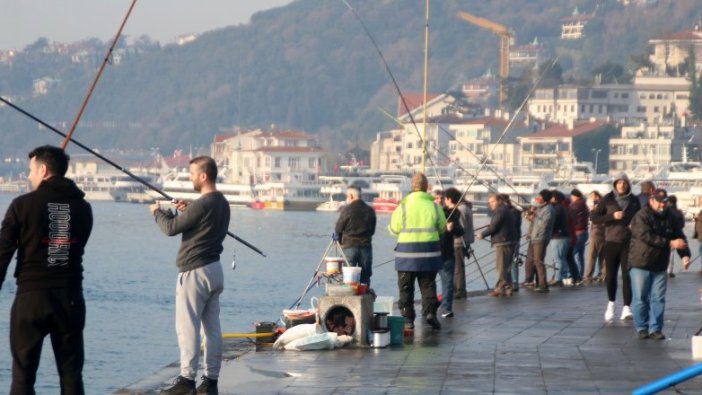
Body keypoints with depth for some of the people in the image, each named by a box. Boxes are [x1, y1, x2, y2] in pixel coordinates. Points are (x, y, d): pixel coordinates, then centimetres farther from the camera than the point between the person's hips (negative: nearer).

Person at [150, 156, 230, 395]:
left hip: (195, 272, -9)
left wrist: (157, 212, 5)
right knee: (212, 327, 8)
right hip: (214, 269, 9)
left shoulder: (202, 204, -18)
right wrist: (186, 212, 15)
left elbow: (171, 228, -13)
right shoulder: (222, 203, 10)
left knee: (187, 326, -6)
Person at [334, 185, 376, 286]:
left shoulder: (347, 210, -11)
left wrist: (342, 242, 16)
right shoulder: (370, 211, 2)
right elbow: (372, 231, 9)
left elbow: (338, 229, -2)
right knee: (365, 277, 8)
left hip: (349, 247, -3)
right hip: (366, 247, 3)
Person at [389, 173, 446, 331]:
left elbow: (394, 229, -1)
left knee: (406, 287, 7)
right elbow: (442, 228, 8)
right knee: (428, 285, 11)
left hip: (407, 250, -1)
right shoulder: (434, 207, -2)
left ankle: (408, 319, 5)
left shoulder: (403, 207, -7)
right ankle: (430, 311, -7)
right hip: (429, 251, 1)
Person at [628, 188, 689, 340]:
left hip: (659, 265, 5)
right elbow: (646, 236, -26)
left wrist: (685, 254, -9)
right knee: (641, 298, 0)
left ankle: (655, 329, 7)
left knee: (658, 299, 2)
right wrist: (670, 243, -28)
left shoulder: (669, 217, 7)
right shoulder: (641, 216, -14)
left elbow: (679, 236, 8)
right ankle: (642, 328, 9)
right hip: (640, 264, -5)